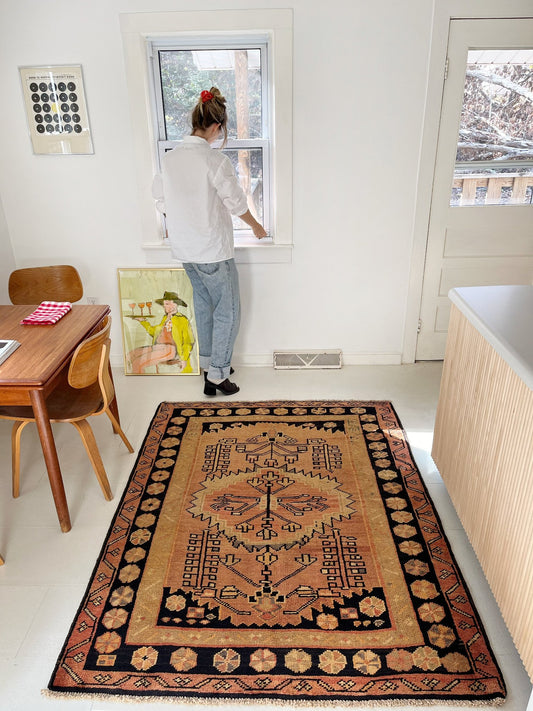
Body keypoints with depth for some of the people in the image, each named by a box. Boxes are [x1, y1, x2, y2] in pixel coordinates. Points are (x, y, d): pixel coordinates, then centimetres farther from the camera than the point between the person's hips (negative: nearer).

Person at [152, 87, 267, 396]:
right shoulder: (216, 160, -18)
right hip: (213, 249, -7)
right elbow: (237, 203, -9)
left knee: (204, 304, 22)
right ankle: (217, 375, 11)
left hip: (184, 248, 7)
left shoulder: (170, 158, 2)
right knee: (228, 311, 6)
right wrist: (256, 226, 9)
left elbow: (162, 200, 13)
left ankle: (208, 362, 33)